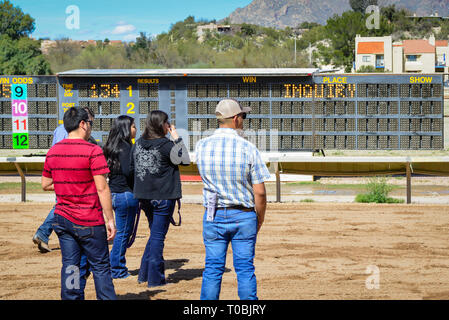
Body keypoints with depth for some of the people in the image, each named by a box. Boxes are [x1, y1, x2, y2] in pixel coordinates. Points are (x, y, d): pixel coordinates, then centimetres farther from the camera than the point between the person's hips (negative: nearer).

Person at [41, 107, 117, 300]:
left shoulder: (53, 151, 6)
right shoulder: (92, 151, -13)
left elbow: (45, 185, 14)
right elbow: (102, 189, -15)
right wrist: (110, 220, -12)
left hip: (62, 219, 6)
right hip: (89, 222, -6)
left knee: (69, 266, 9)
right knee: (100, 266, 3)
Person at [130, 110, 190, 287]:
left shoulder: (138, 144, 5)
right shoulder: (165, 145, -14)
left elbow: (132, 167, 11)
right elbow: (185, 160, -6)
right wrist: (177, 138, -2)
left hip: (144, 197, 6)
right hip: (164, 197, -6)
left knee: (155, 234, 20)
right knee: (158, 236, 0)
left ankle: (144, 274, 19)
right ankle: (155, 278, 2)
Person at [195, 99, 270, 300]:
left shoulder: (201, 146, -2)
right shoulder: (248, 149, -10)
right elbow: (259, 192, -9)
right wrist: (260, 221, 5)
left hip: (213, 217, 2)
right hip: (244, 216, -2)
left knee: (212, 269, 7)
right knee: (245, 269, 5)